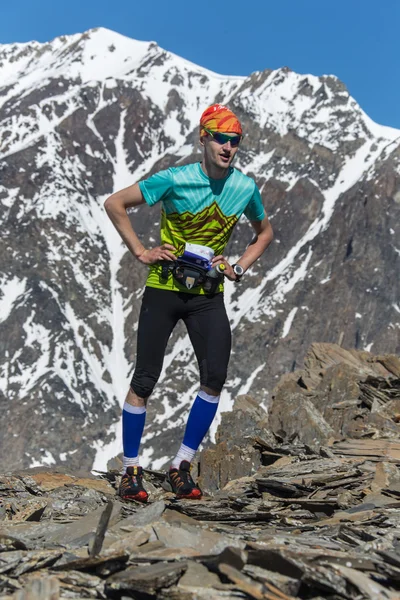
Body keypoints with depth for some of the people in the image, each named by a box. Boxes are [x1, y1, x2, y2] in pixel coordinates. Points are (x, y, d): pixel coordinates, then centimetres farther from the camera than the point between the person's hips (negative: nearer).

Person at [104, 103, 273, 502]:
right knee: (144, 381, -2)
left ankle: (180, 468, 4)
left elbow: (264, 233, 17)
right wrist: (141, 252, -9)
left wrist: (238, 268, 3)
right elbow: (114, 204, -6)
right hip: (164, 289, -3)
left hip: (208, 294, 3)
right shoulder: (174, 180, -13)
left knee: (215, 379, -10)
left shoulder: (245, 188, -2)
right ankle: (131, 470, 13)